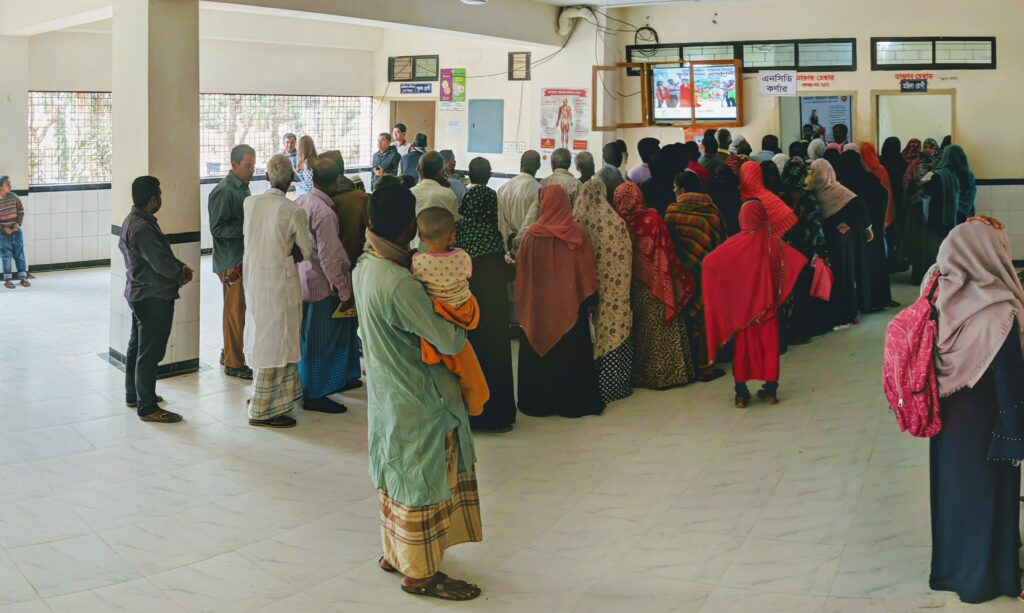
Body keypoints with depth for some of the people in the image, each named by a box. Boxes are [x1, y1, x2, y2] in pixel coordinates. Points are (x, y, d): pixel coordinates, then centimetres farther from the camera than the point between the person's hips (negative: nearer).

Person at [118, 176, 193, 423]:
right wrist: (182, 273, -6)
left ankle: (134, 395, 34)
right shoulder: (142, 228, -24)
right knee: (150, 353, -4)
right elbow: (162, 263, -26)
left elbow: (159, 255, 12)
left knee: (137, 346, 21)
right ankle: (147, 408, 1)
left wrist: (179, 269, 0)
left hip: (139, 294, 11)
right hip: (153, 298, -11)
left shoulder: (132, 221, 9)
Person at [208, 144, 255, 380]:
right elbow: (217, 228, -19)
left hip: (243, 257, 9)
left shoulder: (243, 187, 12)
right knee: (235, 311, -3)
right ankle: (234, 364, 5)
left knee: (236, 309, 17)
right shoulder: (224, 191, -16)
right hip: (231, 260, -9)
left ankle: (229, 353, 30)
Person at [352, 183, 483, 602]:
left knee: (399, 475, 22)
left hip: (385, 391, 9)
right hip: (417, 398, -9)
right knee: (423, 480, 6)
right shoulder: (400, 283, -29)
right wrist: (459, 322, -5)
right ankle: (419, 573, 19)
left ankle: (395, 553, 37)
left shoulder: (365, 266, -1)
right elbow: (450, 342, -26)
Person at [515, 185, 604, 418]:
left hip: (540, 305, -2)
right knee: (573, 352, 12)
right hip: (571, 305, 2)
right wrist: (589, 298, 6)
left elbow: (522, 272, -5)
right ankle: (577, 401, 17)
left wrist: (522, 301, 6)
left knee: (541, 353, 10)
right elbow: (588, 270, -3)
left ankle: (540, 402, 15)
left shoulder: (534, 235, -12)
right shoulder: (577, 232, -8)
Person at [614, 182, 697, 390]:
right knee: (664, 327, 9)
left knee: (641, 332, 13)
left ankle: (643, 374, 21)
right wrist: (680, 278, 2)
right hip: (658, 285, -2)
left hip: (634, 288, 2)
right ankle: (671, 371, 14)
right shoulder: (652, 218, -13)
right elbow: (667, 251, -9)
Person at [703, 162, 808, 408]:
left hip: (742, 302, -1)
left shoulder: (735, 244, -16)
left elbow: (710, 262, -11)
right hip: (768, 301, 1)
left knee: (743, 343, 9)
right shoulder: (774, 241, -11)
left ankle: (741, 393, 11)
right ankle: (770, 390, 15)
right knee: (769, 341, 12)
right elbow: (795, 259, 0)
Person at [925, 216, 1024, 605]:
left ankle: (953, 564, 39)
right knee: (984, 495, 13)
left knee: (954, 489, 22)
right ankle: (982, 577, 29)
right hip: (983, 423, -6)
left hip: (948, 417, 6)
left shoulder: (944, 299, -10)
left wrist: (940, 404, 15)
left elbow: (929, 363, 1)